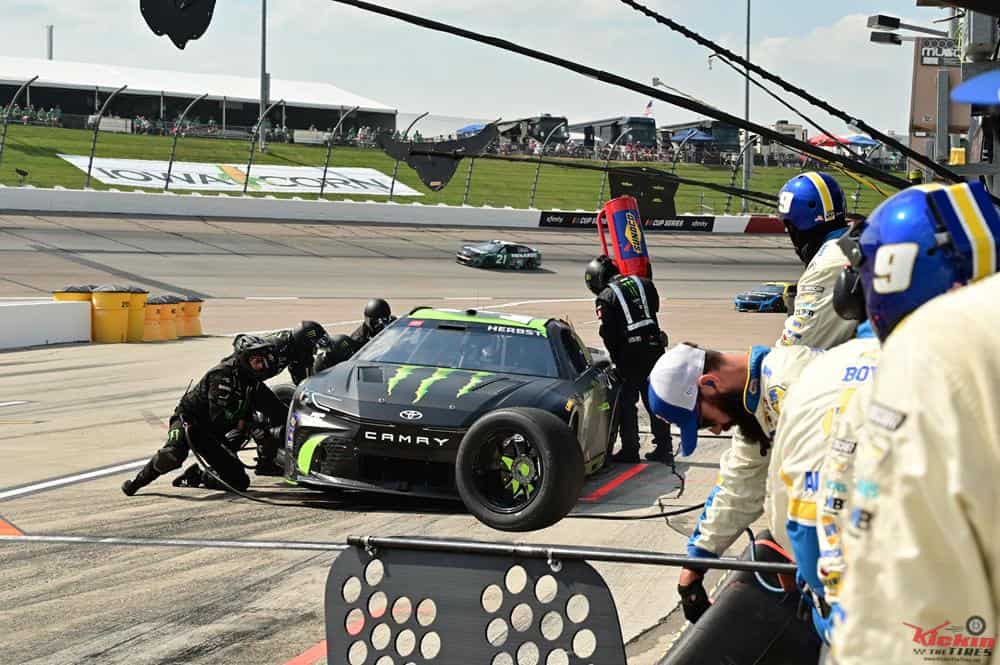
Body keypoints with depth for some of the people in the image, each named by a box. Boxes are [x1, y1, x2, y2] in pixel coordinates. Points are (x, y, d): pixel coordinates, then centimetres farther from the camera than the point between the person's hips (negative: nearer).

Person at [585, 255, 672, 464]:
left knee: (627, 403, 6)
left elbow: (608, 334, -6)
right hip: (654, 346, 5)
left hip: (630, 353, -5)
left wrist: (616, 358, 5)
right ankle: (664, 448, 14)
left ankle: (630, 450, 7)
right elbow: (655, 307, 18)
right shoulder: (643, 284, 10)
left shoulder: (606, 297, -5)